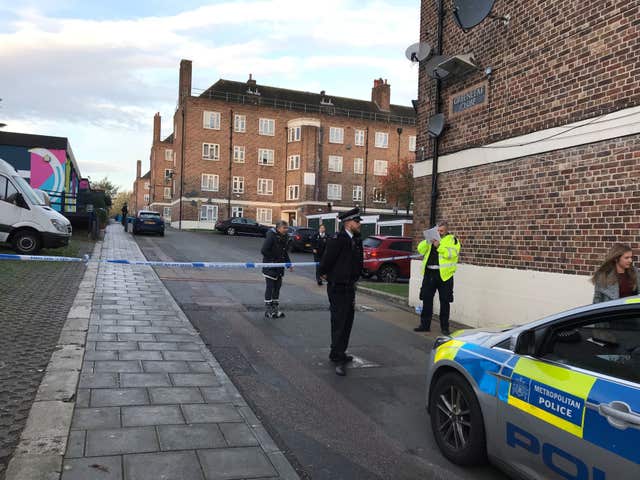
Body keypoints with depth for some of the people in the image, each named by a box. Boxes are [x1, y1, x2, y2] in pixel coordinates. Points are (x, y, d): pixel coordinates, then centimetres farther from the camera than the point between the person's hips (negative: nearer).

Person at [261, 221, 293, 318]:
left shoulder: (285, 237, 6)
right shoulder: (271, 236, -18)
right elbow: (264, 251, -21)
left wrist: (289, 264, 9)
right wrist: (273, 259, -17)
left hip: (279, 267, 7)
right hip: (270, 267, -7)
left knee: (277, 287, 13)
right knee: (270, 287, -1)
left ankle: (275, 309, 23)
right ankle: (268, 310, 7)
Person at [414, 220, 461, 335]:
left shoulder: (452, 239, 1)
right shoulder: (431, 238, 16)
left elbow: (452, 253, -16)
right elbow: (420, 250, 6)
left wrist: (439, 246, -21)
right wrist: (428, 242, -10)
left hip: (444, 275, -4)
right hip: (429, 273, 5)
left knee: (445, 301, 3)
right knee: (426, 299, 7)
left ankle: (444, 327, 13)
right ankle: (425, 325, 17)